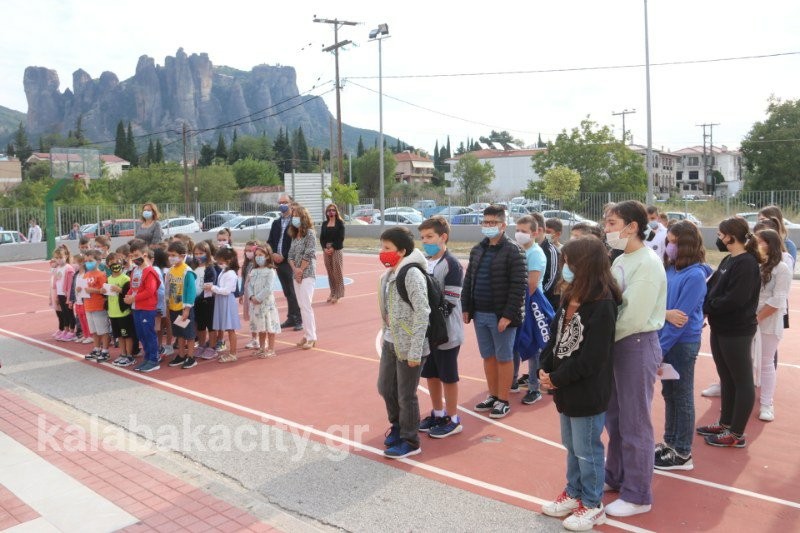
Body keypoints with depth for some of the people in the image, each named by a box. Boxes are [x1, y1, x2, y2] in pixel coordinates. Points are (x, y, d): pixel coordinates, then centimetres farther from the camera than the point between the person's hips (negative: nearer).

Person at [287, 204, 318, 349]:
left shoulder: (309, 233, -8)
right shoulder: (294, 235, 14)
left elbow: (309, 254, -14)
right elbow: (290, 255, 10)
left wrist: (301, 270, -10)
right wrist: (295, 269, -6)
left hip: (307, 274, -8)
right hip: (296, 275, 8)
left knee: (306, 305, -11)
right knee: (302, 306, 10)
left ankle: (311, 337, -7)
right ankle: (307, 335, 16)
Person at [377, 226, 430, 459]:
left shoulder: (412, 274, -18)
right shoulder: (388, 274, 7)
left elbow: (422, 313, -21)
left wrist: (414, 351, -22)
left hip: (408, 346, -8)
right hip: (390, 342, 8)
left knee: (406, 396, 5)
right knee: (385, 387, 19)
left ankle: (410, 441, 24)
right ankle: (397, 426, 43)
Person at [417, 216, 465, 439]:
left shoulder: (451, 264, -15)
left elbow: (450, 302, -17)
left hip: (446, 332, -7)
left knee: (448, 376, 5)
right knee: (431, 374, 16)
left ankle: (452, 420, 20)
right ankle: (438, 414, 33)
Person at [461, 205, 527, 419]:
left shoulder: (513, 251, -10)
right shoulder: (477, 250, 11)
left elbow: (519, 285, -15)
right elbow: (468, 280, 15)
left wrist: (508, 315, -19)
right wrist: (466, 308, 7)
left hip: (501, 316, -6)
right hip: (479, 314, 6)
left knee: (503, 358, 5)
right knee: (488, 357, 15)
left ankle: (503, 401, 17)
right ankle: (493, 396, 29)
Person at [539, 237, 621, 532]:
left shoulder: (602, 306, -22)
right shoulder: (570, 298, 6)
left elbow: (591, 360, -23)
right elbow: (556, 336, 10)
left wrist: (556, 378, -15)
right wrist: (545, 369, -3)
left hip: (588, 393, -8)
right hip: (567, 388, 9)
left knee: (587, 450, 7)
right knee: (571, 446, 22)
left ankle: (592, 505, 24)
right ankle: (574, 493, 39)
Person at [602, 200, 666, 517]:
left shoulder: (648, 263, -17)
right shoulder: (620, 260, 9)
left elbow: (634, 318, -22)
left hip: (637, 344, -8)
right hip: (617, 343, 8)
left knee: (634, 423, 4)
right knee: (614, 417, 20)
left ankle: (637, 496, 19)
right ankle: (616, 476, 38)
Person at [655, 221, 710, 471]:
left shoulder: (695, 275, -18)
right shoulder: (668, 270, 5)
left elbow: (682, 315, -20)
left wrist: (660, 348, -19)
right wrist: (666, 313, -16)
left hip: (683, 343, -7)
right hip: (667, 339, 7)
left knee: (682, 396, 4)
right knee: (669, 393, 17)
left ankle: (683, 453, 17)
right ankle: (670, 442, 32)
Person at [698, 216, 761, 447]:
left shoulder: (746, 263, -18)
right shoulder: (728, 260, 11)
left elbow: (734, 300, -25)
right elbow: (713, 288, 11)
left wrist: (705, 306, -15)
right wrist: (705, 305, -8)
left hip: (737, 331, -9)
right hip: (720, 328, 9)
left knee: (742, 381, 3)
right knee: (726, 378, 18)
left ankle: (736, 434, 10)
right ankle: (725, 423, 30)